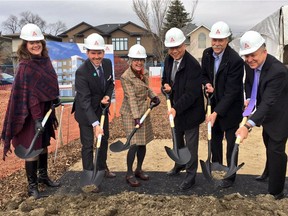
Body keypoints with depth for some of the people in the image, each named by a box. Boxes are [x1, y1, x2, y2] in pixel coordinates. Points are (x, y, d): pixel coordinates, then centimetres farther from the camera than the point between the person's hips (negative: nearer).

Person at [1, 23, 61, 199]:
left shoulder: (45, 60, 5)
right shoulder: (25, 67, -17)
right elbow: (28, 95, -21)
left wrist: (56, 97, 3)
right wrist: (37, 118, -23)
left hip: (46, 110, 8)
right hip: (32, 113, -8)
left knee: (44, 144, 18)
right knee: (32, 147, 1)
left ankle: (43, 176, 36)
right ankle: (32, 185, 14)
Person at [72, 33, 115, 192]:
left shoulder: (107, 63, -9)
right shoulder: (81, 72, -29)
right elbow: (85, 101, -33)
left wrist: (108, 96, -14)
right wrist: (95, 124, -39)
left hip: (102, 109, 7)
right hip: (86, 112, -7)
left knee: (104, 139, 19)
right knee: (88, 144, -2)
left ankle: (102, 168, 41)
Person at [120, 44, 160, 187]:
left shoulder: (145, 73, 4)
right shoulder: (126, 77, -17)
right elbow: (131, 98, -22)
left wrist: (153, 97, 0)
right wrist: (136, 116, -26)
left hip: (144, 111, 7)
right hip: (130, 113, -7)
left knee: (143, 143, 12)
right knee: (134, 144, -9)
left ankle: (139, 170, 28)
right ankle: (129, 174, 7)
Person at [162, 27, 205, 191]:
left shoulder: (193, 65, -24)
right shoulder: (169, 60, -1)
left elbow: (191, 93, -27)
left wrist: (177, 108, -33)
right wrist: (166, 86, -9)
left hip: (190, 110, -7)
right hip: (175, 108, 8)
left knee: (191, 145, 6)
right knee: (177, 139, 25)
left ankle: (191, 176, 21)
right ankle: (180, 164, 48)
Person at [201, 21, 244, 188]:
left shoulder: (236, 60, -25)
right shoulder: (207, 54, -5)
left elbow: (231, 92, -25)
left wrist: (216, 113, -28)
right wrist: (207, 84, -11)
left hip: (230, 109, -6)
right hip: (214, 104, 6)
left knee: (231, 142, 9)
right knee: (215, 140, 19)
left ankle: (230, 176, 25)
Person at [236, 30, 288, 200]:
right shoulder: (250, 65, -13)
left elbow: (268, 103, -42)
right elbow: (248, 83, 8)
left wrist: (248, 126, -50)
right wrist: (249, 99, -11)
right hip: (266, 111, 8)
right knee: (269, 145, 26)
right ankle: (269, 173, 51)